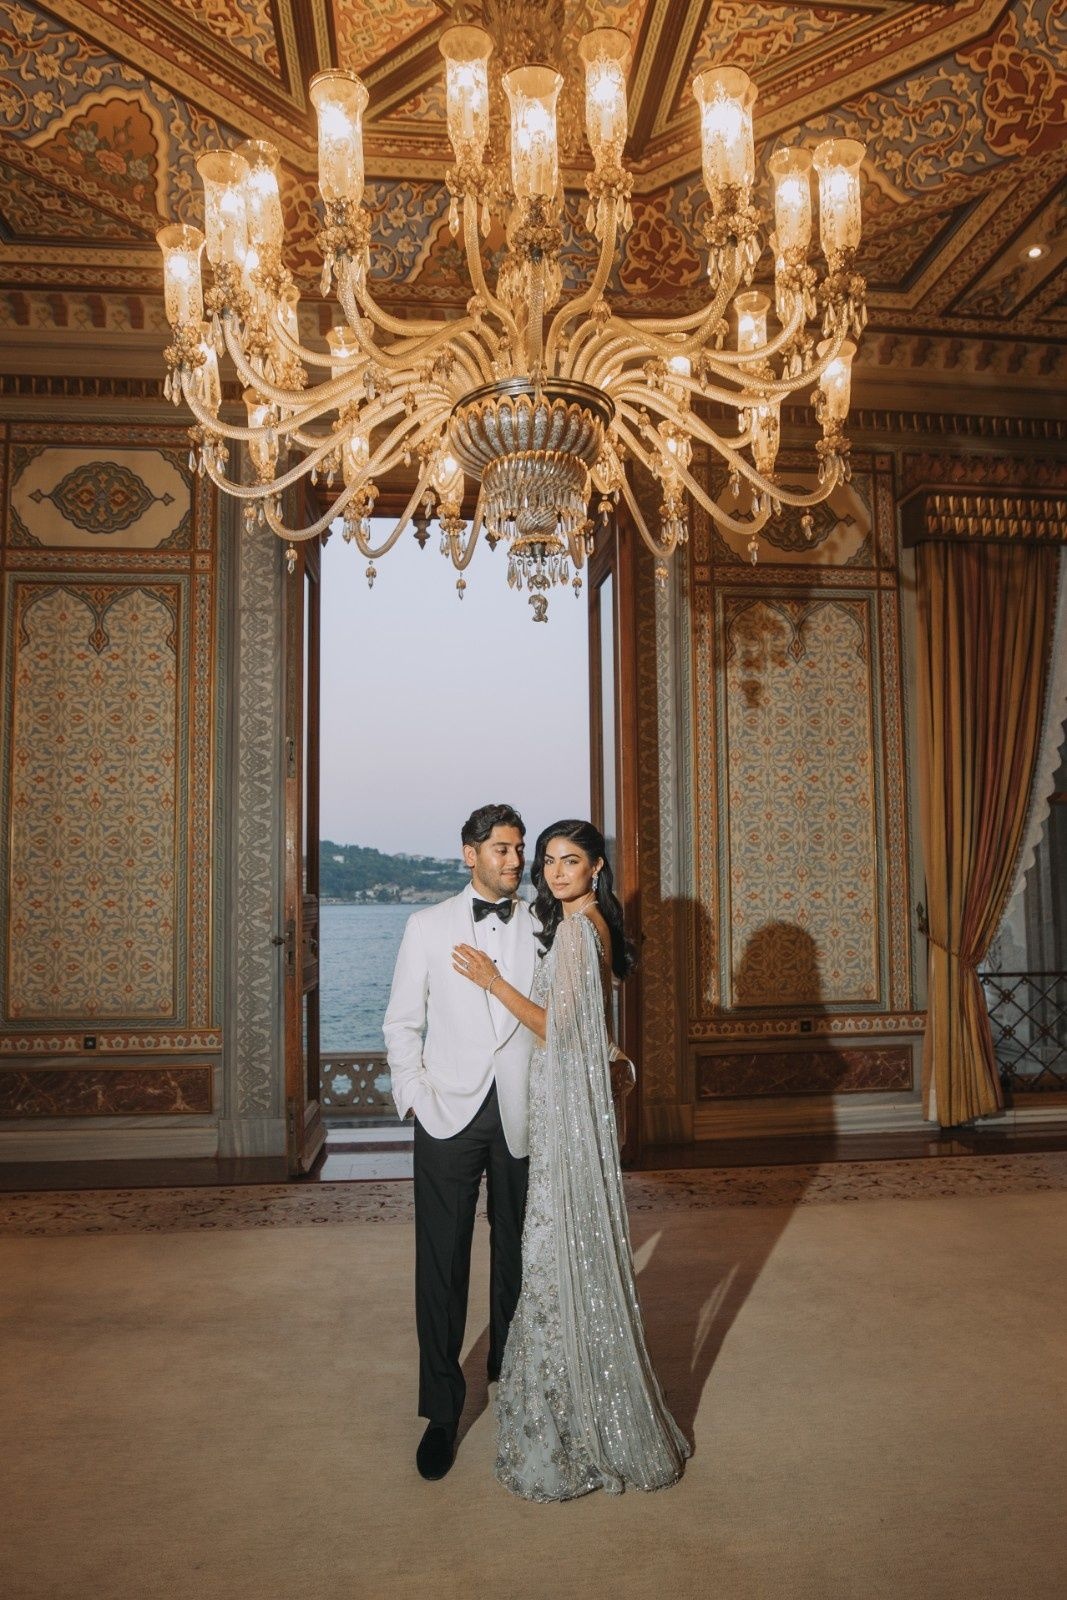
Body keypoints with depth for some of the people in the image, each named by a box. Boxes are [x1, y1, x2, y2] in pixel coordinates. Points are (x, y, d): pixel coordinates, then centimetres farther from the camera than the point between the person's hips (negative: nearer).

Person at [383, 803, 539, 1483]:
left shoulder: (544, 927, 3)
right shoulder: (429, 926, 4)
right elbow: (403, 1022, 6)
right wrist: (414, 1096, -4)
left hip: (522, 1116, 1)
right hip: (449, 1115, -1)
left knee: (516, 1254, 14)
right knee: (441, 1264, 2)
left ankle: (509, 1369, 37)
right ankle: (442, 1410, 17)